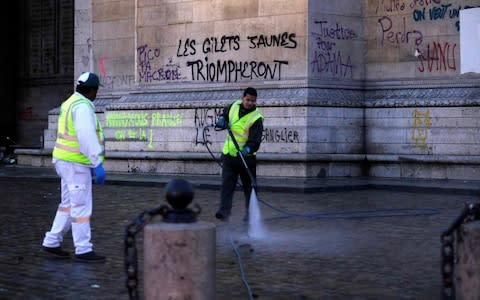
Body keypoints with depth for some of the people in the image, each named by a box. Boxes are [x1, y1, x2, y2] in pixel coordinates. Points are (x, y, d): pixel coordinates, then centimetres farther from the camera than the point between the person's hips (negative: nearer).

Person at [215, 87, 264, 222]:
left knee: (249, 186, 8)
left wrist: (248, 149, -39)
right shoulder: (234, 106, 3)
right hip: (229, 154, 3)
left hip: (246, 156, -3)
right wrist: (222, 119, 1)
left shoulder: (256, 118, -13)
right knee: (227, 184, -6)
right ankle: (224, 211, -12)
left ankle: (250, 212, 21)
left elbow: (255, 140, -21)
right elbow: (225, 113, 25)